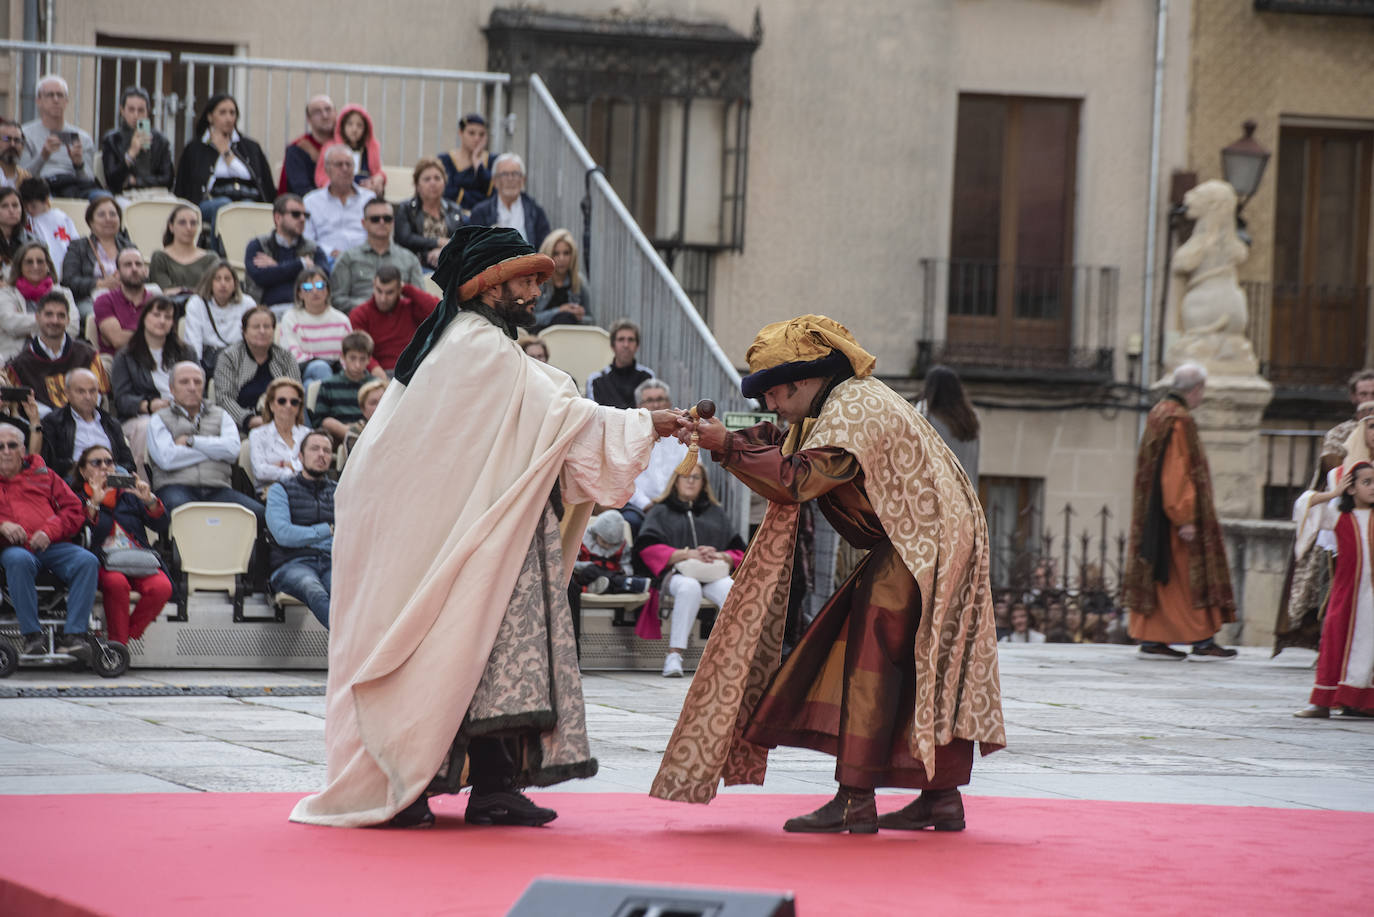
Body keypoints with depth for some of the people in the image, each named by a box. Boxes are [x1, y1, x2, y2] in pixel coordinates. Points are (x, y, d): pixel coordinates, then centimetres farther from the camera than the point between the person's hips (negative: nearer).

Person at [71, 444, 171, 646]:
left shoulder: (128, 496, 21)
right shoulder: (78, 499, 11)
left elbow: (161, 526, 10)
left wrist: (150, 500, -7)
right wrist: (94, 503, -16)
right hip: (103, 562, -3)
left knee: (162, 587, -29)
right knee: (116, 583, -38)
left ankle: (129, 634, -11)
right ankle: (117, 641, -22)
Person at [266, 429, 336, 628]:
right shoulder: (281, 490, 15)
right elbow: (283, 534, -2)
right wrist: (327, 531, 0)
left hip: (331, 562, 3)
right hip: (294, 564, -3)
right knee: (313, 589, -41)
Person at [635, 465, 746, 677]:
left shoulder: (715, 513, 30)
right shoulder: (661, 512, 22)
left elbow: (738, 551, 20)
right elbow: (648, 548, 4)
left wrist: (719, 556, -4)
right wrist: (687, 554, -8)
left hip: (714, 574, 2)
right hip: (677, 573, -2)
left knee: (732, 590, -35)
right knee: (690, 587, -40)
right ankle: (674, 655, -45)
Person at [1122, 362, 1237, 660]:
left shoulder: (1159, 414, 13)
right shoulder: (1179, 420, -17)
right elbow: (1178, 471, -22)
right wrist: (1184, 518, -22)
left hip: (1153, 514, 9)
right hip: (1173, 514, -9)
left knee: (1157, 576, 9)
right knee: (1189, 576, -3)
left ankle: (1152, 640, 8)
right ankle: (1202, 642, 0)